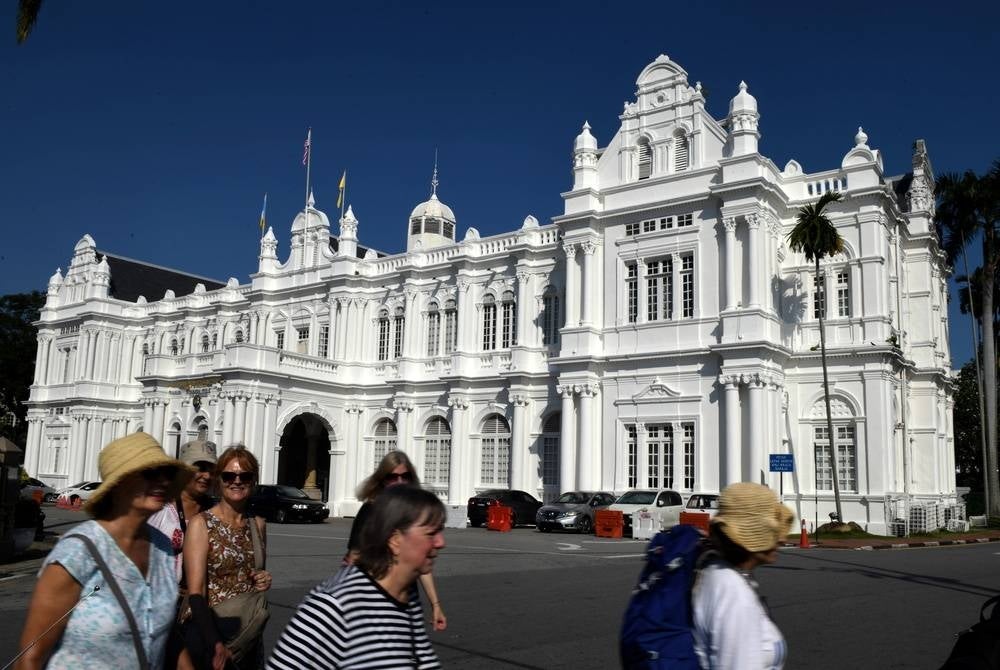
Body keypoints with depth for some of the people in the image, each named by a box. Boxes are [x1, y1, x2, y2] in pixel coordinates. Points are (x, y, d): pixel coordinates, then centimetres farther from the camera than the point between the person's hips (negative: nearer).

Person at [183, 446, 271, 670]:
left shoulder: (258, 524, 5)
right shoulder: (201, 524, -10)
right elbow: (195, 593, -16)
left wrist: (264, 581, -1)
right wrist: (216, 645, -25)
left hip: (250, 633, 5)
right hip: (208, 630, -5)